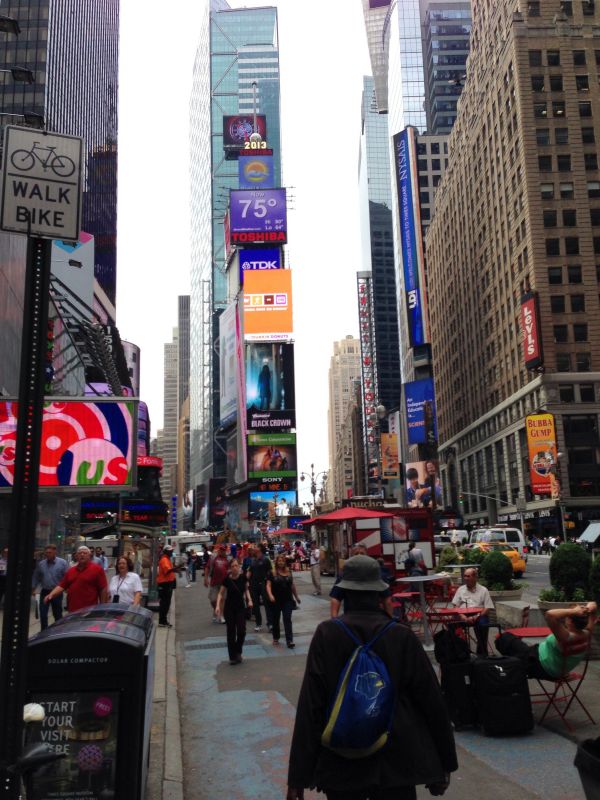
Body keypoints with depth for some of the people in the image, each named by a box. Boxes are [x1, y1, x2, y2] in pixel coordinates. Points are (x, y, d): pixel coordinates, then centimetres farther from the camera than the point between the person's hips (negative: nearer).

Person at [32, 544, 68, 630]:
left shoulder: (62, 563, -8)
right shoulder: (41, 564, 2)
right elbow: (36, 577, 11)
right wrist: (33, 588, 8)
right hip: (44, 592, 2)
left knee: (57, 614, 10)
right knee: (43, 614, 0)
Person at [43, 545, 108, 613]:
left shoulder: (97, 569, -3)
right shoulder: (70, 571, 15)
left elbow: (104, 589, -6)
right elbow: (61, 586, 12)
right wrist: (51, 595, -5)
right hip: (73, 610, 6)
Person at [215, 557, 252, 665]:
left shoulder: (243, 577, -8)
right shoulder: (227, 579, -13)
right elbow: (221, 593, -6)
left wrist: (249, 600, -6)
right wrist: (218, 606, -18)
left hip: (241, 607, 2)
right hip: (229, 608, -1)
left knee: (241, 631, -7)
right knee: (231, 632, 2)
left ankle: (238, 652, 17)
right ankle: (232, 657, 13)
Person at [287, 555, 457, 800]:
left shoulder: (326, 635, -11)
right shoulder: (402, 636, -9)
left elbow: (311, 705, -12)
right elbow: (431, 701, -4)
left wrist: (298, 774, -6)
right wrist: (444, 763, 8)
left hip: (342, 764, 1)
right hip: (397, 761, 0)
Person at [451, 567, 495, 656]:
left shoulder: (483, 590, 8)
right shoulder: (460, 589, 16)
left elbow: (487, 608, 0)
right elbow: (456, 606, 10)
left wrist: (476, 617, -16)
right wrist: (463, 616, -11)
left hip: (478, 616, -1)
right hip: (463, 616, 1)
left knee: (483, 623, -32)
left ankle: (482, 653, -16)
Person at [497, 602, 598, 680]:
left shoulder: (567, 638, -37)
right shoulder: (586, 634, -16)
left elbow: (550, 614, -54)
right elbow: (593, 605, -4)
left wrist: (574, 611, -46)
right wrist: (588, 610, -25)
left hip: (541, 668, -8)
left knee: (505, 638, 7)